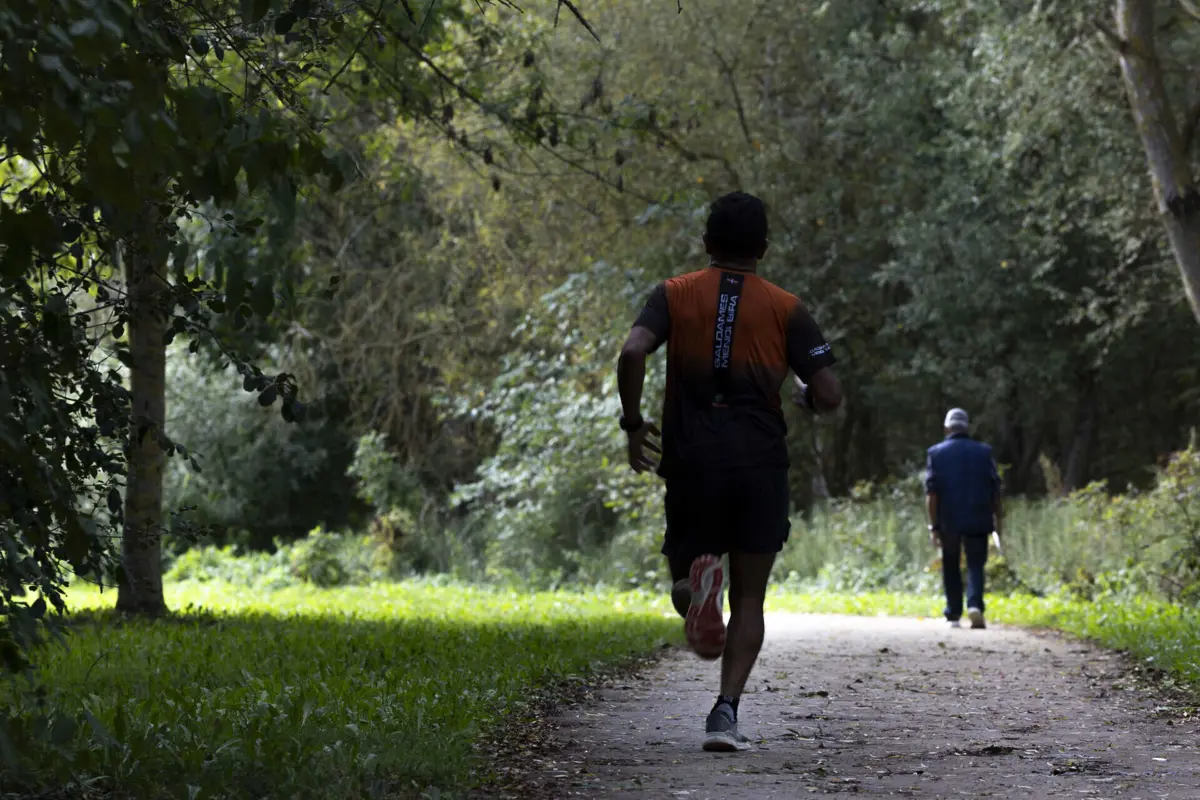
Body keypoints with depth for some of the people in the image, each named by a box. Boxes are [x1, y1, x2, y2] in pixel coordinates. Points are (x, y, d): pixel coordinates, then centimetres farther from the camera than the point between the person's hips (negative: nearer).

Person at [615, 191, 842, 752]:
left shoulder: (674, 295, 5)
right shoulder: (785, 309, 4)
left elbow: (632, 353, -13)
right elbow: (829, 395, -3)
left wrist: (632, 423, -1)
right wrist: (804, 396, 20)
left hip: (690, 460, 0)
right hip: (759, 464, 0)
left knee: (682, 567, 16)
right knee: (749, 599, 8)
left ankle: (694, 584, -23)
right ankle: (726, 712, -8)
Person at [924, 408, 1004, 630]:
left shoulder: (936, 453, 0)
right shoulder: (983, 452, 3)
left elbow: (931, 492, -5)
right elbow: (994, 490, 2)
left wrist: (933, 526, -5)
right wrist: (998, 519, 9)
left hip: (948, 520, 0)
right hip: (978, 520, 0)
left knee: (951, 568, 12)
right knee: (975, 565, 3)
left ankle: (953, 615, 14)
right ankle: (975, 605, -20)